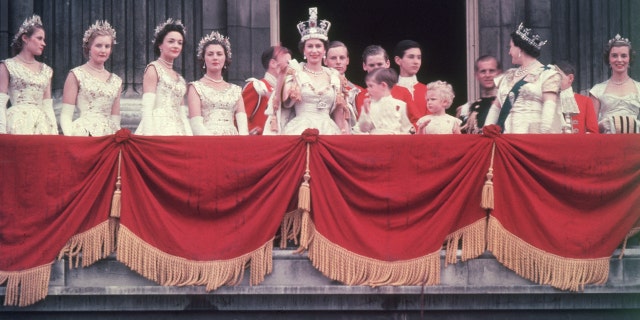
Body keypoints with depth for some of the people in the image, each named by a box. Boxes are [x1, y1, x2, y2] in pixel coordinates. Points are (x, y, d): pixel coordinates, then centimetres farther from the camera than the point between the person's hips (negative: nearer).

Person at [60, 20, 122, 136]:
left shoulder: (116, 81, 16)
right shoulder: (77, 75, 3)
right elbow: (66, 115, -2)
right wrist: (69, 138, -16)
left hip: (109, 135, 4)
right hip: (84, 133, -4)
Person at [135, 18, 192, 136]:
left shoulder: (180, 78, 21)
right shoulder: (153, 69, 2)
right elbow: (147, 108, -8)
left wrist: (189, 135, 6)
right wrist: (148, 135, -18)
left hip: (176, 130, 6)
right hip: (159, 129, -6)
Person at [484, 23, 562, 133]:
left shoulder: (547, 74, 2)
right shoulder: (508, 76, 22)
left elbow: (549, 106, -9)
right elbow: (497, 106, 22)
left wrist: (544, 132, -20)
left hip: (534, 132, -5)